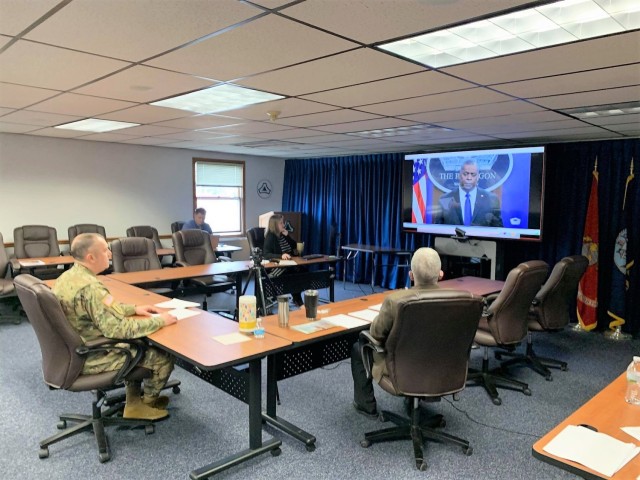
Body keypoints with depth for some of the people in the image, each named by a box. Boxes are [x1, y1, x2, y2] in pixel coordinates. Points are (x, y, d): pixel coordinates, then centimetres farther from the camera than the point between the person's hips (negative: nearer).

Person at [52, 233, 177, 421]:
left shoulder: (67, 276, 1)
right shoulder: (90, 287, -31)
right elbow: (120, 329, -32)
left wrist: (134, 309, 8)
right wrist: (159, 321, -21)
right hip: (91, 358, -10)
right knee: (163, 357, 0)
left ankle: (134, 402, 27)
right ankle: (148, 401, 26)